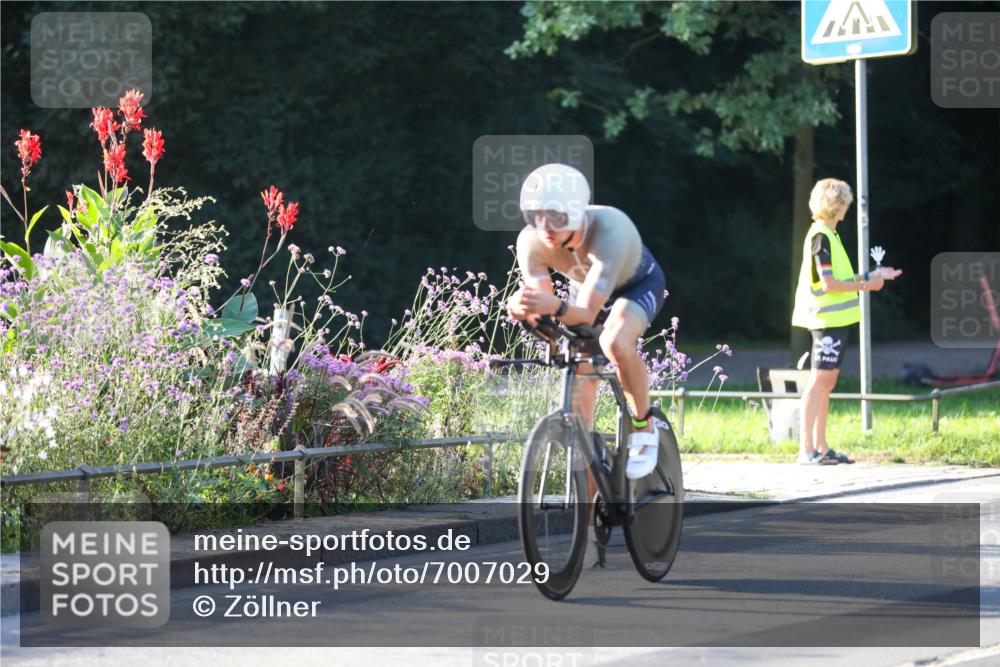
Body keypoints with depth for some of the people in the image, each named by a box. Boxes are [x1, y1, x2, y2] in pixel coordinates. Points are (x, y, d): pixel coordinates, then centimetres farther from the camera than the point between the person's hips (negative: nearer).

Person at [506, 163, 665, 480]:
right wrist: (523, 308, -52)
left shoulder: (609, 230, -43)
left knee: (615, 342, -37)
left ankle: (643, 426, -13)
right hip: (585, 287, 4)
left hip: (637, 285, -4)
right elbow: (540, 310, -29)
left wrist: (555, 307, -67)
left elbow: (587, 313, -46)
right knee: (578, 411, -1)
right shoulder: (531, 241, -30)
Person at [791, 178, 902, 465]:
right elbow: (828, 284, -19)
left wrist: (872, 275, 19)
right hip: (827, 319, -10)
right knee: (819, 379, -10)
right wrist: (864, 285, -12)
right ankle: (806, 449, -11)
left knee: (827, 379, 11)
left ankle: (821, 447, 14)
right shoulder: (821, 237, -14)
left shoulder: (828, 235, 17)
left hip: (835, 319, 10)